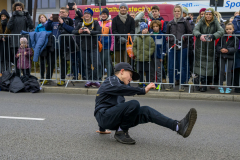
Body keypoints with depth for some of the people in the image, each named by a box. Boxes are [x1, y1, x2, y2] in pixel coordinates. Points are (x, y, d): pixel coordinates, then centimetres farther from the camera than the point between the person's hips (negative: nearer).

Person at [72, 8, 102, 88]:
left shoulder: (95, 23, 0)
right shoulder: (81, 24, 10)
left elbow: (99, 32, -14)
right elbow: (73, 31, 6)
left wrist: (90, 32, -26)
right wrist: (79, 31, -15)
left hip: (93, 47, -3)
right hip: (84, 47, 4)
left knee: (96, 64, -12)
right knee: (87, 65, 9)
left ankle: (95, 80, 1)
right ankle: (89, 80, 17)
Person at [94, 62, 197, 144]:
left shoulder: (118, 84, 29)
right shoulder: (111, 80, -1)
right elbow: (123, 89, -25)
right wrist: (143, 91, -27)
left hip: (113, 121, 8)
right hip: (104, 116, -8)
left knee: (145, 110, -11)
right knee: (134, 104, -30)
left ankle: (178, 126, -26)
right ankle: (121, 133, -13)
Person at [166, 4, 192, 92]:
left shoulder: (185, 22, 1)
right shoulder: (170, 23, 11)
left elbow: (190, 33, 1)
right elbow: (167, 34, 18)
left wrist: (184, 38, -13)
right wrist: (170, 39, 1)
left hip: (182, 47, -3)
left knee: (182, 66, 2)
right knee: (171, 67, 4)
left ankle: (182, 84, 11)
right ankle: (171, 84, 14)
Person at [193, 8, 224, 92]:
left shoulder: (215, 23, 1)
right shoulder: (201, 22, 3)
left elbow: (221, 31, -12)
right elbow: (195, 30, -10)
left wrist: (213, 36, -31)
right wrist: (199, 35, -33)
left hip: (211, 48, 0)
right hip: (200, 48, 0)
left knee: (209, 65, 1)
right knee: (201, 65, -3)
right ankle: (202, 83, 2)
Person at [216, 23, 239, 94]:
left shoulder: (235, 39, -3)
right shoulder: (222, 38, 4)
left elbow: (235, 48, -9)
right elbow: (218, 46, 4)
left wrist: (228, 50, -23)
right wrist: (221, 49, -17)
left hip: (230, 57, -2)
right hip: (222, 57, 2)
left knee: (229, 71, 3)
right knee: (221, 71, 5)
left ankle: (228, 87, 12)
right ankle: (221, 87, 15)